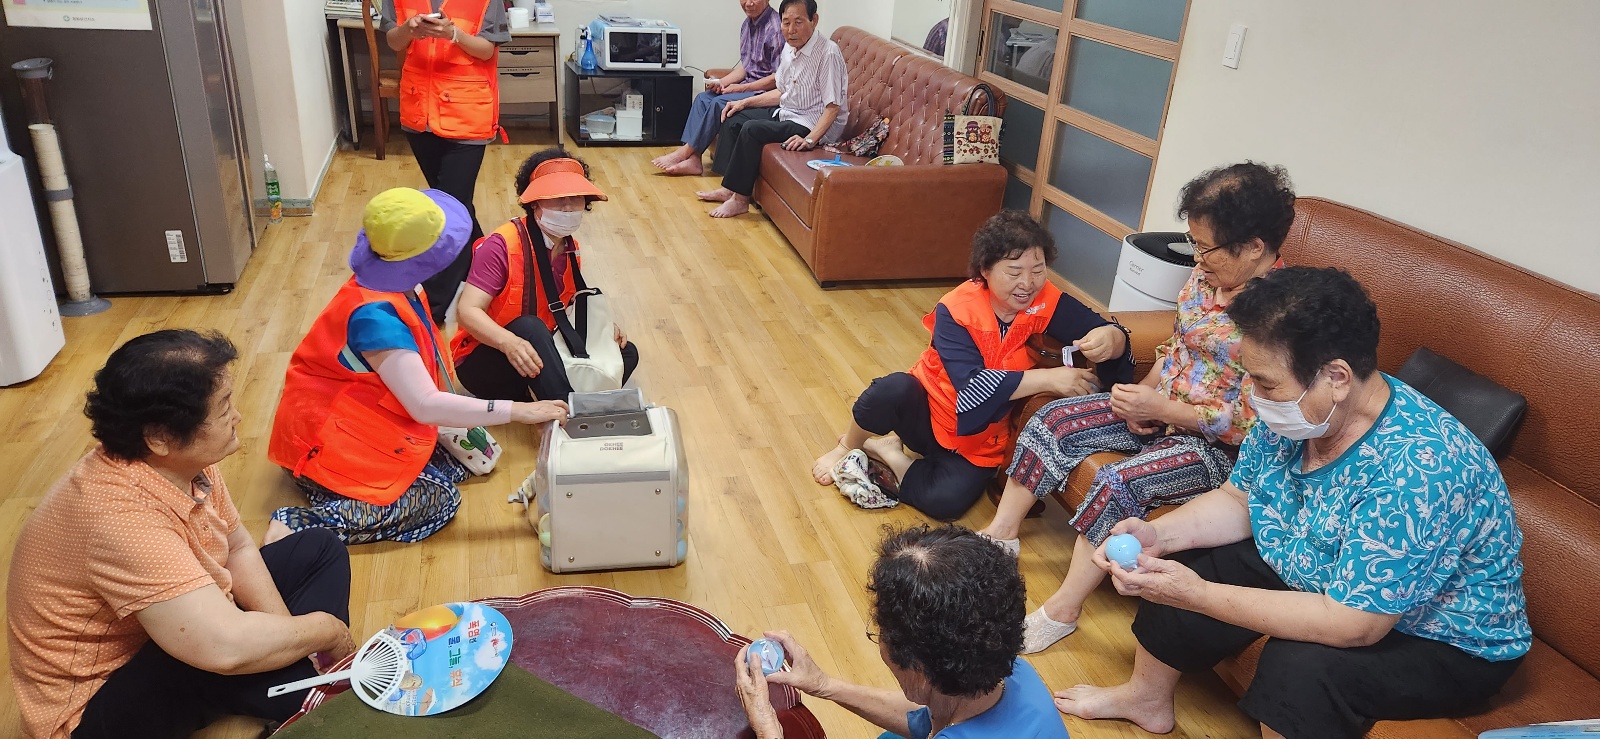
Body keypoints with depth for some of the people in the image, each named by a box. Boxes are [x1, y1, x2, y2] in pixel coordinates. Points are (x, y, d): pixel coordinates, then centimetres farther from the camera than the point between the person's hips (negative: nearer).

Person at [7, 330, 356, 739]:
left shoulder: (181, 459, -11)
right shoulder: (119, 516, -36)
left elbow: (239, 548, 2)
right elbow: (226, 648, -42)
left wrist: (292, 636, -11)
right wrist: (326, 629, -24)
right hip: (102, 700, -9)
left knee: (320, 549, 7)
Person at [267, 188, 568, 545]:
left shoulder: (400, 288, -2)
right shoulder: (375, 315, -30)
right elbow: (426, 406, -35)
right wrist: (517, 411, -33)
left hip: (367, 425, 9)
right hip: (328, 442, -9)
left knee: (455, 467, 2)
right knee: (439, 500, -17)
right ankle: (299, 524, -15)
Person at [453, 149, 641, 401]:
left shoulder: (570, 249, 3)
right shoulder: (502, 245, -18)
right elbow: (468, 310, -23)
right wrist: (509, 342, -41)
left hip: (538, 356, 7)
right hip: (484, 362, -7)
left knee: (626, 353, -7)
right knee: (529, 328, -38)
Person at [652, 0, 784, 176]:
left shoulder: (776, 28, -18)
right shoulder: (747, 24, 9)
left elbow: (778, 78, -20)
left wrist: (741, 88, -16)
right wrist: (722, 82, -1)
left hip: (766, 92, -8)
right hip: (748, 85, 8)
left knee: (719, 103, -23)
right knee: (703, 98, -7)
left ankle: (684, 152, -12)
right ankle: (692, 159, -14)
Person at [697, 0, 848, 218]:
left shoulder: (828, 53, -22)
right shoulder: (790, 48, 4)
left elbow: (833, 106, -24)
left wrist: (810, 140, -34)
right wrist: (745, 102, 9)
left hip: (814, 125, -9)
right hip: (787, 113, 10)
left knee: (752, 129, -24)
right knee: (734, 117, 7)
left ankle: (740, 199, -12)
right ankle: (728, 188, 6)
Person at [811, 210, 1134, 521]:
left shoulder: (1048, 303, -12)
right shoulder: (956, 309, -20)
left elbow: (1112, 333, -11)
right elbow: (971, 385, -31)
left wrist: (1109, 338, -36)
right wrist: (1047, 378, -36)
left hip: (977, 442, 2)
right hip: (926, 410, -2)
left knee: (946, 501, -26)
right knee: (892, 390, -35)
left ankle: (886, 450, 3)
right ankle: (848, 445, -1)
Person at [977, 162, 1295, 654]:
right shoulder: (1206, 274, -1)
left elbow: (1250, 423, -24)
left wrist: (1160, 408, -20)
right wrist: (1143, 391, -5)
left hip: (1225, 448, -8)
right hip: (1161, 409, 9)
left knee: (1119, 482, -29)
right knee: (1053, 420, -5)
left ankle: (1061, 612, -12)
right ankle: (1001, 533, 8)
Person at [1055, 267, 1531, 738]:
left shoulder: (1415, 472, -36)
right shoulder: (1295, 413, -13)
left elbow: (1352, 624, -35)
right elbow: (1238, 498, 2)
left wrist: (1198, 595, -33)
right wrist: (1160, 534, -17)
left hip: (1447, 644, -7)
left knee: (1300, 665, -34)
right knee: (1184, 564, 2)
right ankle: (1146, 699, 28)